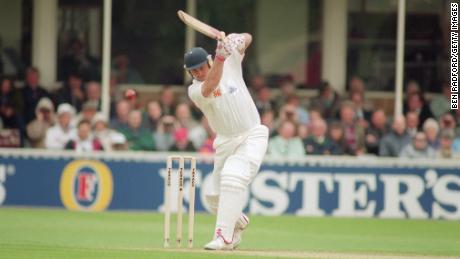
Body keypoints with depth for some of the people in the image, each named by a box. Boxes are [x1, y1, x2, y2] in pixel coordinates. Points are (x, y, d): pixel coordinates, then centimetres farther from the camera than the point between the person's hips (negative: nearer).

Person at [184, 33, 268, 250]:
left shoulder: (231, 63, -2)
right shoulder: (195, 90, -9)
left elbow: (247, 39, -4)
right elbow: (210, 87, -31)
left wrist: (238, 40, -28)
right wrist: (220, 56, -42)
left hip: (252, 136, -3)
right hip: (225, 143, 3)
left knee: (233, 176, -26)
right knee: (214, 196, 4)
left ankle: (224, 236, -27)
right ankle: (238, 223, 37)